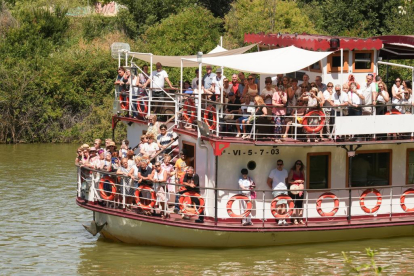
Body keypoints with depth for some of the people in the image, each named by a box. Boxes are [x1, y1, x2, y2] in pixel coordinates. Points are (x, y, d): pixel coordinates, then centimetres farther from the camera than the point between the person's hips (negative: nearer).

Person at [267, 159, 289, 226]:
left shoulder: (285, 171, 12)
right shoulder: (273, 171, 0)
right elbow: (268, 181, 4)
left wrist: (284, 186, 12)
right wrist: (272, 188, -1)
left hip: (284, 190, 4)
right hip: (276, 190, -4)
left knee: (284, 205, 0)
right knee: (278, 205, -8)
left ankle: (283, 220, 3)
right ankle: (279, 220, -6)